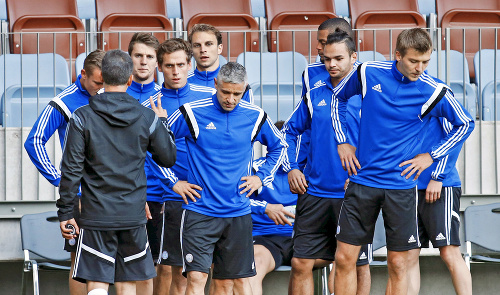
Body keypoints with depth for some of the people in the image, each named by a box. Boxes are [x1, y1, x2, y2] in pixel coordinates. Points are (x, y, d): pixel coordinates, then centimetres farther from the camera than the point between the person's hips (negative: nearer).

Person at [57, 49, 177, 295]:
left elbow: (71, 169, -7)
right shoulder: (147, 118, -1)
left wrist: (65, 212, 0)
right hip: (134, 215, 2)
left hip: (96, 216, -2)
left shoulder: (82, 118, -6)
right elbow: (168, 158, 10)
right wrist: (162, 123, 25)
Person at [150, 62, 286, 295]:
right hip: (200, 212, -3)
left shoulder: (255, 117, 3)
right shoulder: (192, 113, -6)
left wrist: (261, 177, 8)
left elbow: (278, 147, 21)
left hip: (238, 214, 3)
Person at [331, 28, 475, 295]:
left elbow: (465, 124, 8)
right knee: (344, 259, 0)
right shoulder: (367, 73, -3)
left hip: (401, 185, -1)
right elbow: (339, 98, 17)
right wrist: (342, 142, 10)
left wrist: (431, 156, 1)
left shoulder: (434, 92, -7)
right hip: (362, 180, 1)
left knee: (397, 265, 2)